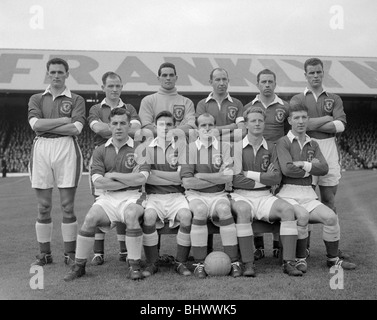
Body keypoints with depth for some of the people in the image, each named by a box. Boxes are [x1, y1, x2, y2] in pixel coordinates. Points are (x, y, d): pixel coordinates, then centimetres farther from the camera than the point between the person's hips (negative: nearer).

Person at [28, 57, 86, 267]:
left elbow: (76, 128, -6)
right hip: (41, 149, 2)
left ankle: (70, 254, 8)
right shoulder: (36, 99, 16)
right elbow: (35, 124, -2)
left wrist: (45, 126, -5)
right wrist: (63, 120, -5)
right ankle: (44, 254, 14)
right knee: (43, 206, 5)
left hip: (66, 149, -2)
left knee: (67, 205, 0)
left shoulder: (76, 100, 10)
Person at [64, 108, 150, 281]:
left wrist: (113, 175, -4)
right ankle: (79, 265, -6)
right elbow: (98, 182, -3)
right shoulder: (100, 151, 10)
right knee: (90, 218, -24)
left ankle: (134, 266, -19)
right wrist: (129, 180, -6)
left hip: (132, 197, -2)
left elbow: (141, 178, -10)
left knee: (131, 215, -34)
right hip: (108, 197, 2)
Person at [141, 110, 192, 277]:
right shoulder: (147, 146, 9)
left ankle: (181, 263, -11)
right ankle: (152, 263, -13)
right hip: (153, 195, 0)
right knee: (149, 216, -30)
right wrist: (171, 177, -9)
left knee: (186, 216, -28)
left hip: (176, 195, 0)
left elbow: (181, 177, -3)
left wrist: (154, 173, -7)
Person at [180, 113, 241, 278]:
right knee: (200, 210, -32)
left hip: (218, 195, 1)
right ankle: (199, 263, -21)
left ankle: (234, 261, -21)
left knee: (224, 209, -30)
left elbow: (228, 176, -6)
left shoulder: (225, 147, 7)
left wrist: (200, 175, -7)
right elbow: (187, 182, -7)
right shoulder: (188, 149, 2)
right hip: (196, 195, -1)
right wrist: (218, 178, -5)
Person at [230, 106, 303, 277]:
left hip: (265, 197, 3)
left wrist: (250, 174, -8)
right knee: (244, 210, -36)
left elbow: (277, 178, -1)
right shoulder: (237, 147, 2)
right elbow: (235, 179, -8)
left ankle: (288, 262, -22)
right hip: (242, 196, -3)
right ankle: (248, 264, -28)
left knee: (287, 209, -24)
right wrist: (264, 178, -7)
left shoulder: (271, 148, 11)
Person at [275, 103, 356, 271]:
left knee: (331, 217, -17)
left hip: (308, 195, 5)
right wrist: (312, 166, -5)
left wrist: (304, 165, -10)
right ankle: (301, 259, -14)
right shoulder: (283, 143, -1)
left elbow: (324, 169, 3)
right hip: (288, 195, -5)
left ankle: (333, 258, 2)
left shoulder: (313, 144, 17)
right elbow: (287, 169, -16)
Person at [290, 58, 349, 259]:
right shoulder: (297, 99, 10)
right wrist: (327, 118, -3)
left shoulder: (334, 99, 16)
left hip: (329, 150, 2)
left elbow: (341, 125, -2)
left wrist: (312, 124, -7)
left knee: (329, 200, 6)